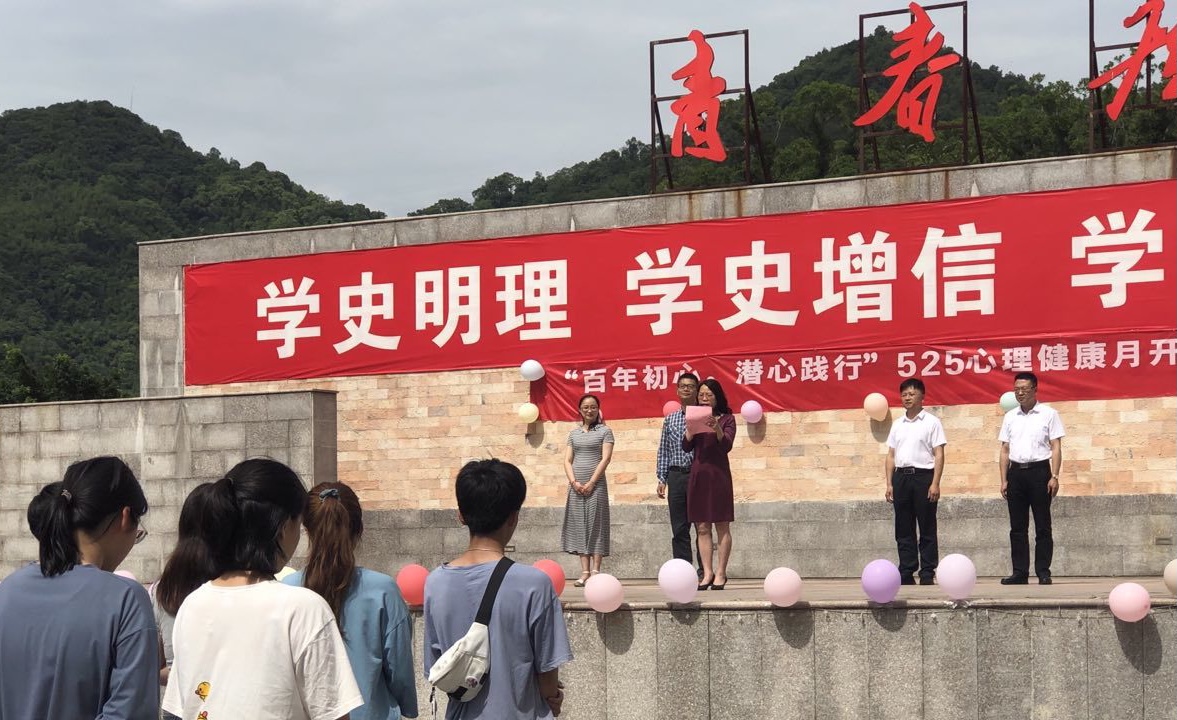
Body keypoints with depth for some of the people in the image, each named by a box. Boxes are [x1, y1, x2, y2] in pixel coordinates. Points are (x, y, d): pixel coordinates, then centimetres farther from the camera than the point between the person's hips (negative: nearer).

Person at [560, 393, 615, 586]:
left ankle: (595, 571, -6)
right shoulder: (574, 433, 15)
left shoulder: (605, 431, 3)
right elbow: (567, 460, 10)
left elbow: (605, 458, -6)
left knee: (595, 526, -5)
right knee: (579, 526, 1)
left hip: (596, 484, -4)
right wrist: (573, 481, -6)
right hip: (576, 486, 4)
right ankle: (584, 572, 1)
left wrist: (591, 483, -13)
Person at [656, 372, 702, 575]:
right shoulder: (670, 419, 14)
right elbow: (663, 450, 14)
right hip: (676, 476, 4)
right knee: (679, 528, 4)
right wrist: (662, 479, 8)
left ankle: (703, 571, 2)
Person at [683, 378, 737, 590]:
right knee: (702, 527, 1)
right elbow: (686, 446, 3)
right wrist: (690, 428, -16)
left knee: (722, 526, -2)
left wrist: (717, 429, -28)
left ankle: (720, 573, 0)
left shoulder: (726, 419, 3)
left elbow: (726, 445, -11)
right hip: (698, 473, 3)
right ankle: (707, 573, 2)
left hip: (718, 473, -3)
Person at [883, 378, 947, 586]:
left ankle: (927, 573, 2)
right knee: (903, 529, 5)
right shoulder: (897, 425, 16)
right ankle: (906, 572, 10)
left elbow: (939, 455, -4)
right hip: (901, 477, 5)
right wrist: (889, 484, 7)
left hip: (923, 475, -5)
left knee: (927, 528, -1)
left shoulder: (931, 422, 1)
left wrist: (935, 483, -13)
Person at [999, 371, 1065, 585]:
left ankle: (1043, 572, 2)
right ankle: (1020, 572, 8)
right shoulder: (1010, 417, 14)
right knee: (1017, 526, 4)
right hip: (1015, 471, 4)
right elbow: (1005, 450, 14)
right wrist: (1004, 480, 7)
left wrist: (1054, 476, -11)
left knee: (1042, 526, -1)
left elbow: (1056, 448, -2)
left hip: (1039, 471, -4)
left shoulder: (1049, 414, 2)